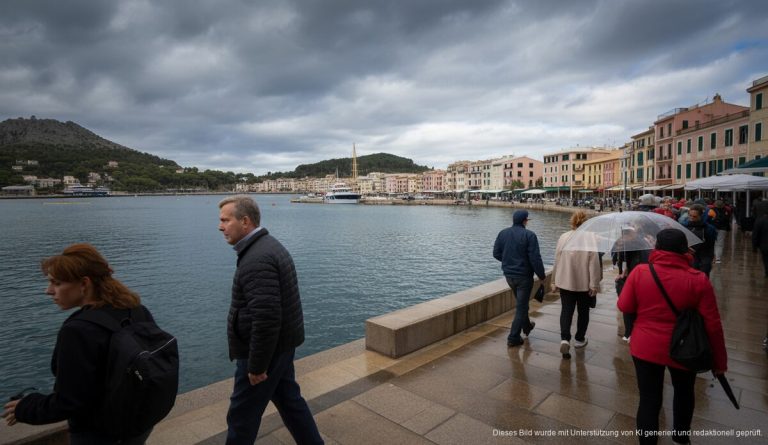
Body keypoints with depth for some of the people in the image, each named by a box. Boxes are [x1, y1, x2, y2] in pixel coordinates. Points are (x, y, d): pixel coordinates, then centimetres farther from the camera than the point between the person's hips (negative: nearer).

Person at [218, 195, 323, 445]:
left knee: (242, 414, 9)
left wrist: (257, 366, -20)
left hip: (265, 350, -10)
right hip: (280, 345, 10)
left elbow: (266, 318, -30)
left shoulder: (257, 260, -25)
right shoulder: (268, 246, 8)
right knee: (289, 399, 21)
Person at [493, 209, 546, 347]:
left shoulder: (503, 233, 0)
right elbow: (535, 258, -17)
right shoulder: (529, 235, -16)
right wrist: (541, 275, -5)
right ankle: (513, 338, 5)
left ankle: (527, 326, 44)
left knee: (521, 302, 26)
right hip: (523, 275, -6)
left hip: (509, 275, 6)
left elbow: (496, 253, 4)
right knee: (521, 306, 3)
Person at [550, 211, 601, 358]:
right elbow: (594, 264, -12)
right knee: (583, 311, 18)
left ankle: (565, 339, -11)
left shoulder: (563, 237, -4)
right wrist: (594, 284, -5)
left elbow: (557, 261, 0)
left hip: (565, 282, 1)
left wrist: (554, 281, 9)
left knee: (566, 310, 7)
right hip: (584, 284, -1)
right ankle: (579, 339, 30)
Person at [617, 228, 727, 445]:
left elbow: (624, 306, -6)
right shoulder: (698, 280, -14)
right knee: (684, 393, 28)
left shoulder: (640, 271, -13)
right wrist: (719, 360, 1)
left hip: (645, 347, -1)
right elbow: (712, 324, -9)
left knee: (649, 399, 11)